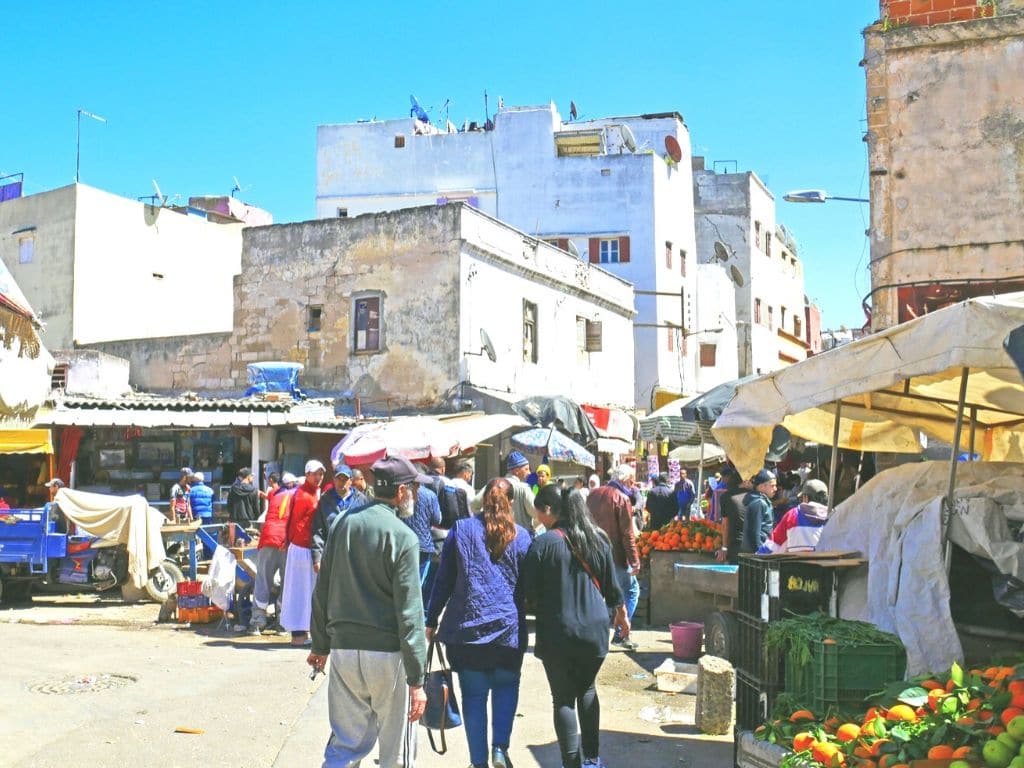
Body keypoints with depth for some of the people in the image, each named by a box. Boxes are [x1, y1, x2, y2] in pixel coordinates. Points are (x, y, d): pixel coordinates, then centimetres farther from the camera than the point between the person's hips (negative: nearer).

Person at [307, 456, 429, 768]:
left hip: (344, 649, 5)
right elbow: (409, 612, -15)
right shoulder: (403, 537, -13)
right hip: (388, 652, -5)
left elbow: (322, 592, 10)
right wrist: (416, 680, -12)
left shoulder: (343, 525, 4)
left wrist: (320, 645, 21)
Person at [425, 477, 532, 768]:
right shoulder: (521, 535, 2)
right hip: (508, 626, 0)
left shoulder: (461, 529, 2)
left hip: (466, 626, 0)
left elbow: (444, 580, 3)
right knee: (507, 685, 19)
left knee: (474, 694, 8)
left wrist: (431, 621, 8)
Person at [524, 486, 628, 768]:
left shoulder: (543, 543, -13)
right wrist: (621, 614, 26)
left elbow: (530, 594, -10)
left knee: (564, 698, 7)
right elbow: (612, 586, 9)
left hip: (557, 632, -5)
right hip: (595, 629, 5)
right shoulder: (598, 539, 2)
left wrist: (543, 611, 12)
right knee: (587, 690, 23)